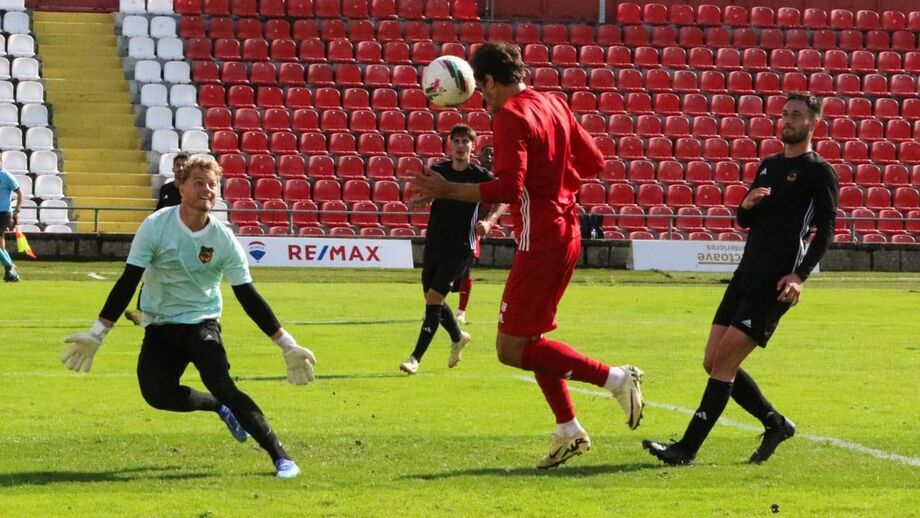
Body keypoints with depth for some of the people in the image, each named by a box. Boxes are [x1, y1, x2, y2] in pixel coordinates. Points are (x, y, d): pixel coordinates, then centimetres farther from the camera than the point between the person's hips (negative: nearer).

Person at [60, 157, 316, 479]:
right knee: (157, 393, -17)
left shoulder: (224, 239, -10)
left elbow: (248, 298, -4)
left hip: (202, 323, -2)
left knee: (221, 386, -24)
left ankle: (280, 456, -18)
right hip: (159, 326, 2)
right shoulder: (156, 227, -11)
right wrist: (96, 334, -12)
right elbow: (127, 283, -8)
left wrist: (287, 345, -7)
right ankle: (220, 407, 14)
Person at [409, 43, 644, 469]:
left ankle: (615, 378, -9)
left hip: (540, 242, -9)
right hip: (566, 233, 9)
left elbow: (508, 188, -24)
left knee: (511, 349, -5)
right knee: (527, 341, 17)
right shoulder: (553, 106, 12)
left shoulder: (510, 117, -14)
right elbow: (593, 162, 16)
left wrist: (448, 191, -19)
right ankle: (568, 431, 16)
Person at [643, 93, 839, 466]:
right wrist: (747, 205, -1)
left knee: (724, 361, -13)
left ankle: (687, 448, -12)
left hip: (774, 285, -8)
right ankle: (775, 424, 21)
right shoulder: (769, 165, 19)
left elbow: (825, 230, -9)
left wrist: (800, 276, -21)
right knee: (714, 363, 5)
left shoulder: (819, 172, -3)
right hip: (745, 277, 8)